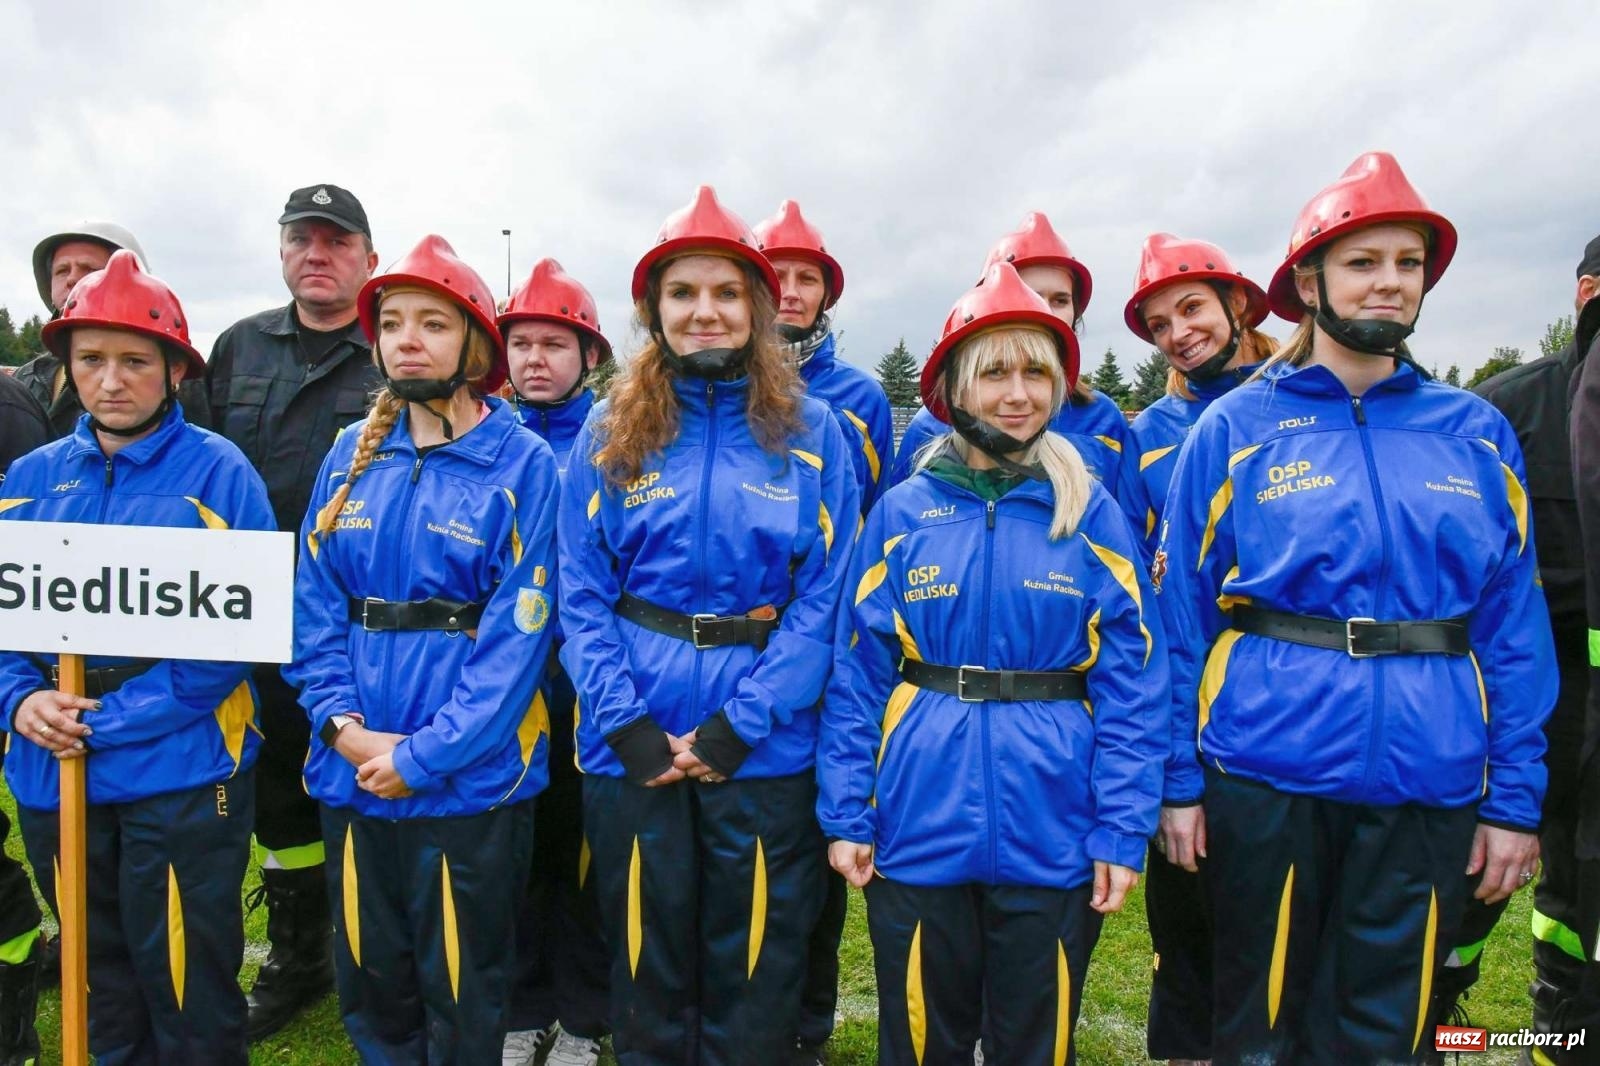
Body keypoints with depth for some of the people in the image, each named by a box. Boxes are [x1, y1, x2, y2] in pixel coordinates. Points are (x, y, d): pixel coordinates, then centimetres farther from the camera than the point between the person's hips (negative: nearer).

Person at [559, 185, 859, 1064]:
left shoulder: (811, 432, 0)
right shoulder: (609, 431, 3)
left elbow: (825, 596, -6)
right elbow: (581, 595, -1)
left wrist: (739, 724, -13)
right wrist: (627, 722, -12)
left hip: (765, 751, -1)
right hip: (630, 747, 1)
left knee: (754, 986, 13)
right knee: (646, 975, 17)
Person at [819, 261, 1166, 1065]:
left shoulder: (1093, 515, -1)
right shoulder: (902, 514, 0)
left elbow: (1131, 684, -3)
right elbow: (857, 675, 1)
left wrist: (1123, 831, -7)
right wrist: (845, 814, -2)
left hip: (1053, 835, 0)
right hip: (920, 826, 1)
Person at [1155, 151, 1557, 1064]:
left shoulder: (1478, 433, 6)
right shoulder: (1237, 429, -2)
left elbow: (1515, 626, 7)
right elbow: (1179, 612, -2)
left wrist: (1516, 798, 3)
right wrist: (1178, 781, -3)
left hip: (1429, 784, 2)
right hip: (1268, 773, -2)